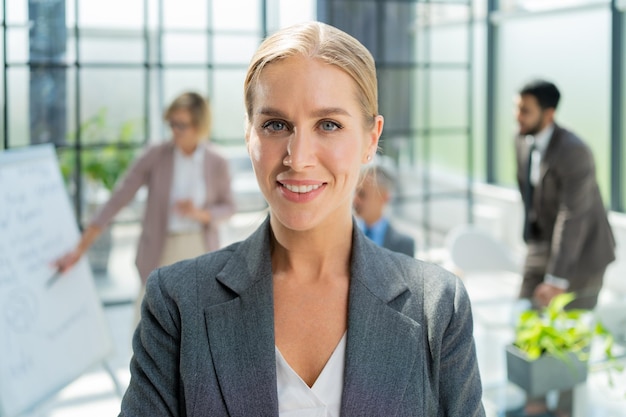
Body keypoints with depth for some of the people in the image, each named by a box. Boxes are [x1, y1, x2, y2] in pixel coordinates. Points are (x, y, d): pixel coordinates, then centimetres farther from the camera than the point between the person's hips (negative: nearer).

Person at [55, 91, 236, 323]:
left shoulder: (216, 163, -10)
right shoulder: (155, 155, -14)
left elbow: (228, 207, 4)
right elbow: (118, 198, -13)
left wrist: (199, 214, -20)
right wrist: (79, 249, -17)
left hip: (200, 251, 1)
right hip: (161, 252, 0)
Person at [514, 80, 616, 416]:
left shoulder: (572, 152, -29)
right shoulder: (522, 140, -4)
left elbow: (573, 219, -30)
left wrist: (557, 279, -30)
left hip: (582, 249, -7)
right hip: (543, 242, 7)